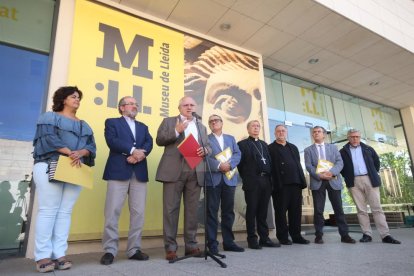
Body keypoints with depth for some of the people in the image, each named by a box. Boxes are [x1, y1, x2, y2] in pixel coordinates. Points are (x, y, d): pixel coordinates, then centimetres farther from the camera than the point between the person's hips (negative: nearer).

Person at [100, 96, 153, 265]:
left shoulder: (143, 127, 25)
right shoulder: (112, 122, 13)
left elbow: (149, 143, 7)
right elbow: (112, 141, -6)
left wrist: (140, 153, -13)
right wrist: (132, 150, -14)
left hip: (139, 173, 4)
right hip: (118, 171, -4)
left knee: (138, 212, 2)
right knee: (113, 211, -5)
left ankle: (134, 249, 11)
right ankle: (110, 250, 6)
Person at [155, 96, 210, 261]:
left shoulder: (201, 127, 23)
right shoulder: (169, 122, 12)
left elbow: (208, 146, 20)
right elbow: (159, 140, 1)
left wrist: (204, 150, -3)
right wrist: (176, 131, -12)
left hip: (195, 172, 4)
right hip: (174, 171, -3)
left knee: (192, 209, 6)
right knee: (171, 208, -2)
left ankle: (191, 245, 16)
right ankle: (170, 247, 7)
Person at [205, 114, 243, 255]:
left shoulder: (231, 138, 19)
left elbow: (238, 154, 6)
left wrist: (229, 164, -13)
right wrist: (218, 166, -19)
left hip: (229, 178, 4)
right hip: (212, 178, -3)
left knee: (228, 211, 8)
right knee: (212, 211, -2)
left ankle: (228, 241, 18)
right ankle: (212, 243, 5)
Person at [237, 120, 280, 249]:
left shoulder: (264, 144, 22)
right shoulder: (242, 144, 5)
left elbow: (269, 161, 16)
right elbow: (240, 163, 0)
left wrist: (270, 178, 7)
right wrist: (245, 178, -2)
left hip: (266, 180, 5)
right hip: (252, 181, -5)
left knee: (263, 211, 9)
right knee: (252, 211, 0)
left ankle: (264, 238, 16)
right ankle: (252, 239, 7)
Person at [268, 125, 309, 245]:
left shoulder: (293, 147, 21)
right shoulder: (270, 148, 4)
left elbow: (298, 165, 18)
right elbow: (270, 167, -3)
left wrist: (302, 181, 9)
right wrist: (275, 184, -11)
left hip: (296, 183, 5)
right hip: (280, 184, -5)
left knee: (296, 211, 8)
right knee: (281, 211, 1)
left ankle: (296, 235, 18)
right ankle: (283, 237, 10)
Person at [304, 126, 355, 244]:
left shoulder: (333, 147, 16)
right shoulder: (308, 150, 11)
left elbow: (340, 162, 2)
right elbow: (309, 166, -1)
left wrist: (331, 172, -16)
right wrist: (320, 175, -17)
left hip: (333, 181, 1)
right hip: (317, 182, -1)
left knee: (338, 209, 4)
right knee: (318, 210, 0)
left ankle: (344, 235, 11)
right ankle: (319, 235, 6)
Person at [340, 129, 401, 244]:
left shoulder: (368, 149, 11)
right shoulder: (343, 152, 6)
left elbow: (376, 161, 17)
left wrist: (374, 174, 10)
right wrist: (347, 177, 3)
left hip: (369, 180, 1)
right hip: (354, 182, -1)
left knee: (377, 208, -1)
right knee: (361, 210, 2)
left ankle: (386, 235, 2)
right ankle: (367, 234, 5)